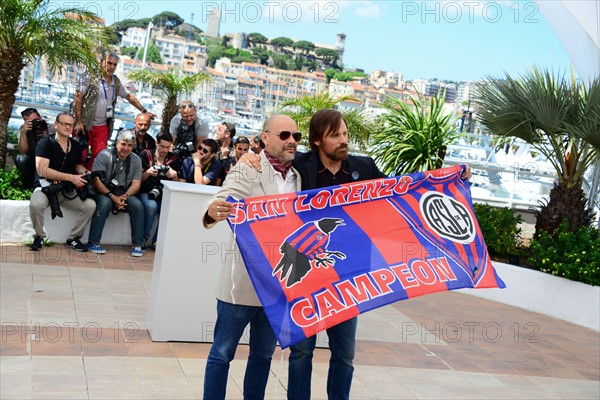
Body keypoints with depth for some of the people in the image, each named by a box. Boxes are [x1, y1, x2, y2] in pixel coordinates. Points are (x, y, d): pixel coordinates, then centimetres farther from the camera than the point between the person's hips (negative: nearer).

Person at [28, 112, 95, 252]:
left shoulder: (75, 146, 8)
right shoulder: (46, 143, -7)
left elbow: (78, 166, 22)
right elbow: (42, 170, -17)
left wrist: (85, 173, -4)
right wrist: (71, 177, -22)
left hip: (67, 190, 4)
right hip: (46, 186, -4)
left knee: (90, 205, -19)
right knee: (35, 204, -36)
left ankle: (73, 238, 0)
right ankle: (39, 237, -7)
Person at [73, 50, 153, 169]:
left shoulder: (116, 82, 12)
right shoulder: (90, 76, -7)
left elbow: (129, 96, 24)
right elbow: (78, 98, -10)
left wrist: (144, 111, 21)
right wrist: (78, 122, -15)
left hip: (102, 127, 5)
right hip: (85, 124, -5)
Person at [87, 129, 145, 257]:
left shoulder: (136, 160, 2)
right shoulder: (104, 155, -10)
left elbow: (136, 184, 0)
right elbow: (96, 180, -15)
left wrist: (125, 196, -20)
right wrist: (112, 196, -24)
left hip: (124, 194, 4)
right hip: (103, 193, -3)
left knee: (137, 205, -24)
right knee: (105, 203, -35)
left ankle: (137, 245, -15)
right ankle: (93, 242, -25)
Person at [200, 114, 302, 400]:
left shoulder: (299, 178, 8)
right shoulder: (248, 169, -8)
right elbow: (223, 202, -22)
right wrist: (213, 211, -44)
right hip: (244, 280, -5)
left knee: (263, 355, 17)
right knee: (222, 353, 6)